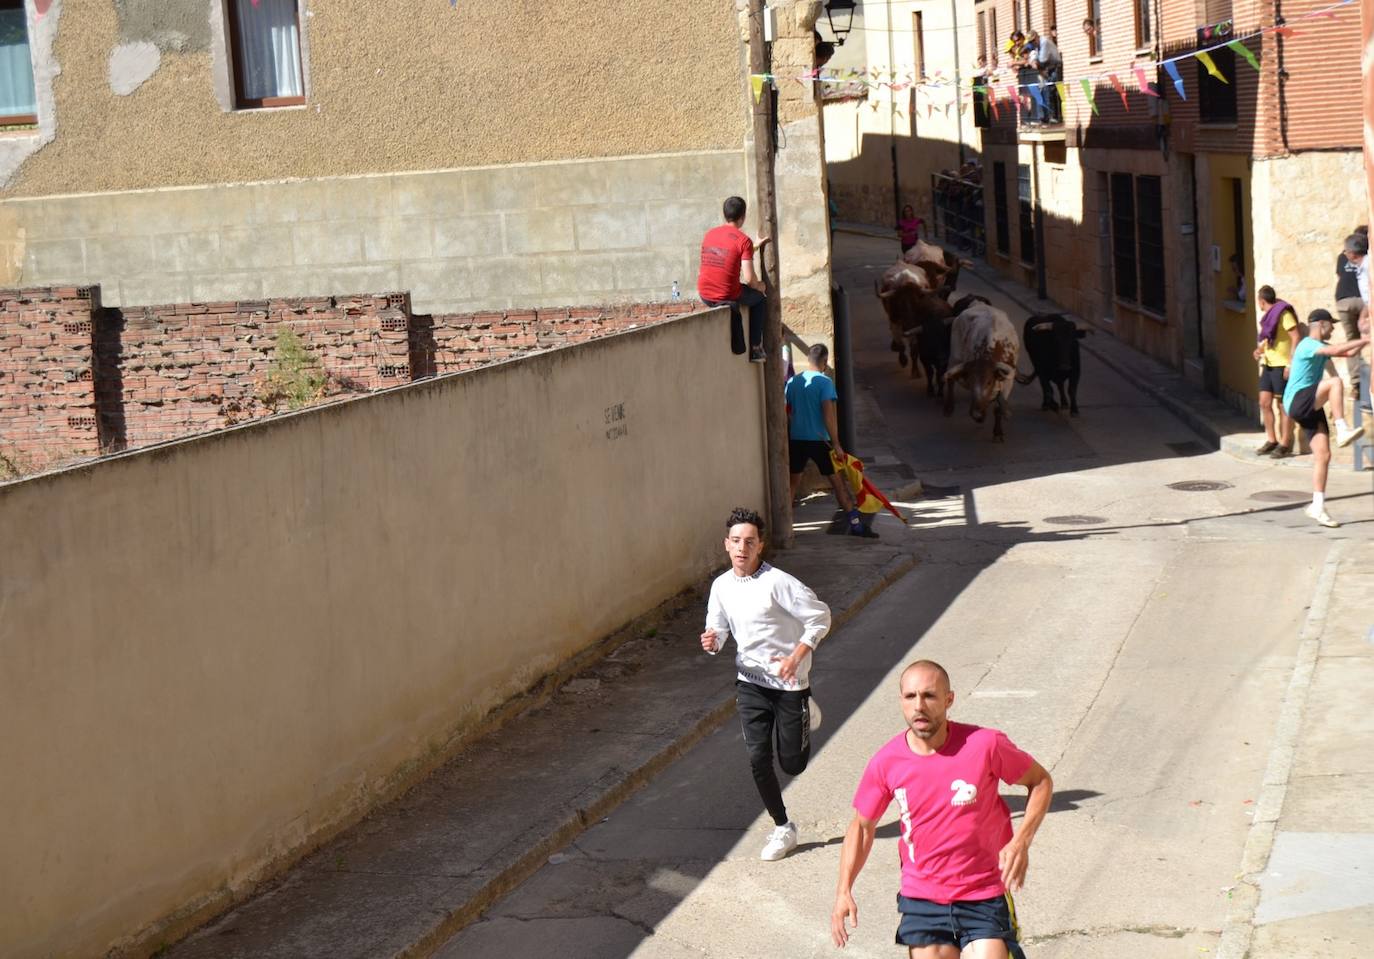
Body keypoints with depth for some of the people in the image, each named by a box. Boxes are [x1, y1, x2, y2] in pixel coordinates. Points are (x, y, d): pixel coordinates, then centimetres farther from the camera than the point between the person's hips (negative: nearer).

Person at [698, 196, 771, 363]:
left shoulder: (709, 234, 8)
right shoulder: (744, 240, -11)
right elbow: (749, 278, -15)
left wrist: (754, 247, 34)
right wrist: (759, 286, 6)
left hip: (704, 295, 5)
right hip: (727, 295, -5)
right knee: (759, 298, 25)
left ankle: (738, 348, 38)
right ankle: (755, 349, 22)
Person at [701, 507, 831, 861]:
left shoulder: (778, 582, -19)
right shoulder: (721, 586, -2)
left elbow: (820, 616, -14)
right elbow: (718, 627, 11)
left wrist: (796, 657, -22)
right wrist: (712, 641, -14)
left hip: (789, 680, -4)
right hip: (750, 682, 4)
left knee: (792, 764, 4)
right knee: (758, 759, -2)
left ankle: (804, 712, 38)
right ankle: (783, 828, 17)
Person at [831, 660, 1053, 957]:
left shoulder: (985, 745, -14)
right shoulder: (886, 762, -7)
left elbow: (1041, 781, 0)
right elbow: (862, 826, 7)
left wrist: (1021, 842, -14)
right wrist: (844, 890, -3)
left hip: (984, 898, -2)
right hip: (921, 900, 2)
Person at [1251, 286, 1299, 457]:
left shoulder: (1283, 314, -12)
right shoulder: (1268, 316, 15)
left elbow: (1296, 338, -17)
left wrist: (1291, 363, -21)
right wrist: (1259, 350, 6)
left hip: (1282, 366, -9)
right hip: (1268, 365, 9)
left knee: (1284, 405, -3)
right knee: (1265, 403, 7)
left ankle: (1285, 445, 1)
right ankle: (1271, 441, 15)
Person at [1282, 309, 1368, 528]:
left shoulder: (1319, 347, 18)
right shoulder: (1308, 345, -13)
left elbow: (1349, 352, 24)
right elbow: (1336, 350, -28)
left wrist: (1364, 342, 11)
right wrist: (1366, 340, -24)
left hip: (1311, 408, 9)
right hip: (1297, 403, -9)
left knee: (1323, 455, -1)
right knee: (1334, 382, -30)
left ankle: (1318, 507, 1)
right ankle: (1342, 431, -34)